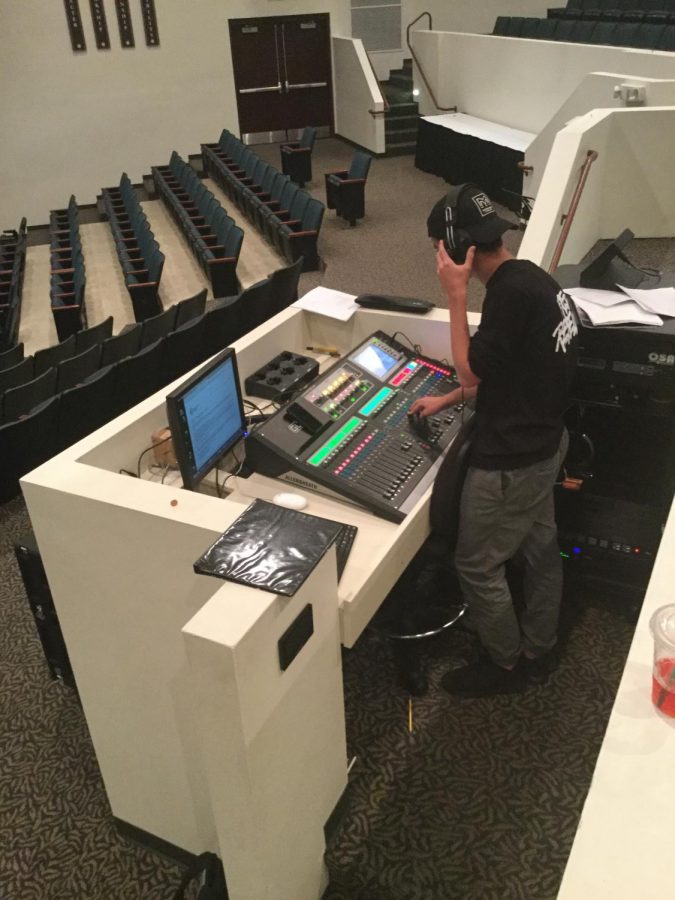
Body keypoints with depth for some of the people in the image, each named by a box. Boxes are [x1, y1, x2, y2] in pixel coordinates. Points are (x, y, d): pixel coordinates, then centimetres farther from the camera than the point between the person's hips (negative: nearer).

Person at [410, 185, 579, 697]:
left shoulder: (512, 292, -27)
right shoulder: (530, 277, 5)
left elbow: (472, 370, -20)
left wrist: (456, 295, -19)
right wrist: (447, 401, 13)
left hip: (510, 461, -10)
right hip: (544, 442, 10)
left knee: (477, 566, 7)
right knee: (539, 548, 22)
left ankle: (506, 665, 27)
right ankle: (537, 650, 41)